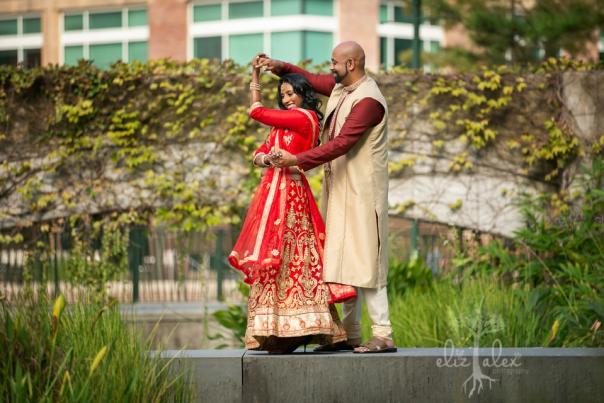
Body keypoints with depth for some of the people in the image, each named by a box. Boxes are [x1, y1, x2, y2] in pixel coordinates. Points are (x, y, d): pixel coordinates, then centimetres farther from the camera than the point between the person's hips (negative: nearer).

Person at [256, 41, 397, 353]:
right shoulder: (340, 86, 12)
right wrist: (279, 67, 12)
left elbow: (341, 143, -23)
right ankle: (350, 334, 14)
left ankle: (383, 336, -9)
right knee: (342, 260, 9)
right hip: (339, 188, 9)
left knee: (364, 261, -11)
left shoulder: (368, 100, -18)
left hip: (361, 191, -9)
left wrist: (298, 160, -23)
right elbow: (309, 78, 29)